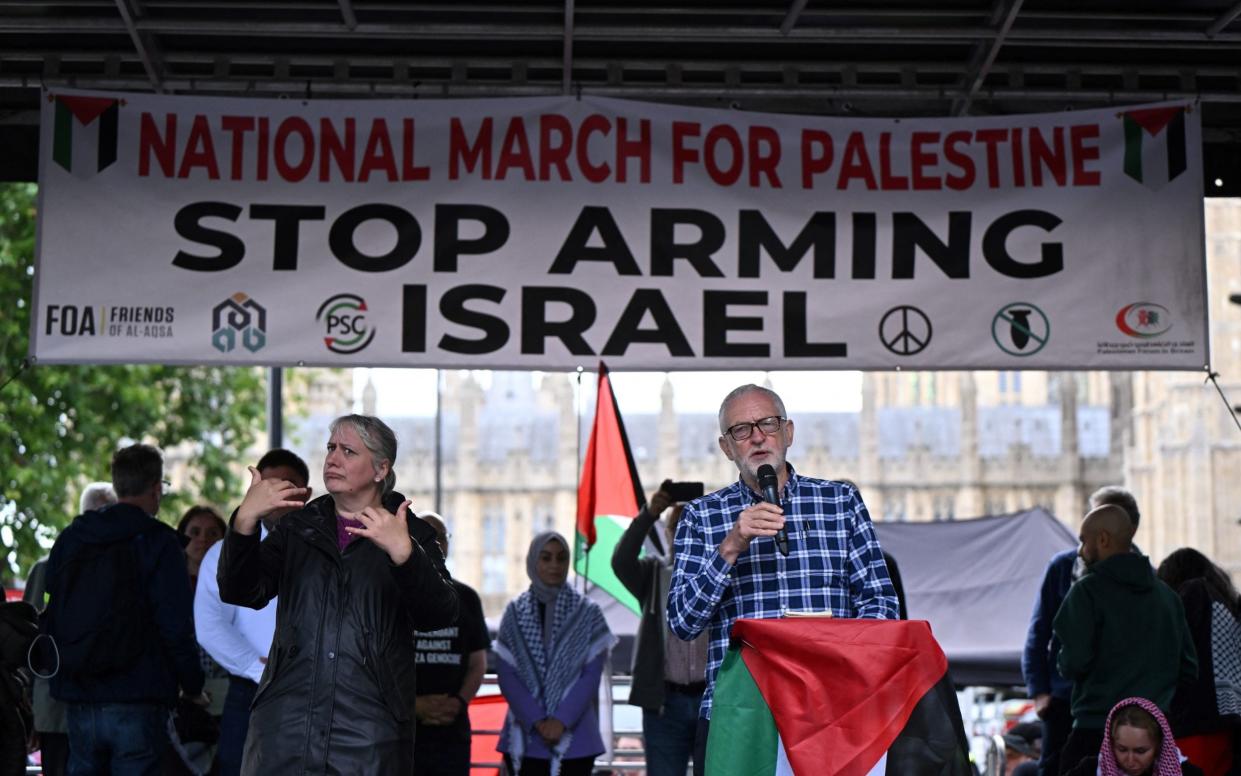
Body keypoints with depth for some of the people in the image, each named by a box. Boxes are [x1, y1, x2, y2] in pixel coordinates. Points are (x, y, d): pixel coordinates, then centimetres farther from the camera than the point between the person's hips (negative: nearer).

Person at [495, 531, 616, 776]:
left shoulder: (587, 613, 3)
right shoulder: (515, 612, 5)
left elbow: (591, 674, -2)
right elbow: (506, 674, 0)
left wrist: (562, 720, -12)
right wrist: (536, 721, -11)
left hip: (574, 737, -1)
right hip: (525, 737, 1)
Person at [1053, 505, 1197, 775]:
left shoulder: (1087, 591, -7)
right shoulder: (1167, 595, 12)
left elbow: (1074, 663, -14)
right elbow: (1188, 667, 11)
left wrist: (1063, 663, 7)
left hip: (1095, 732, -6)